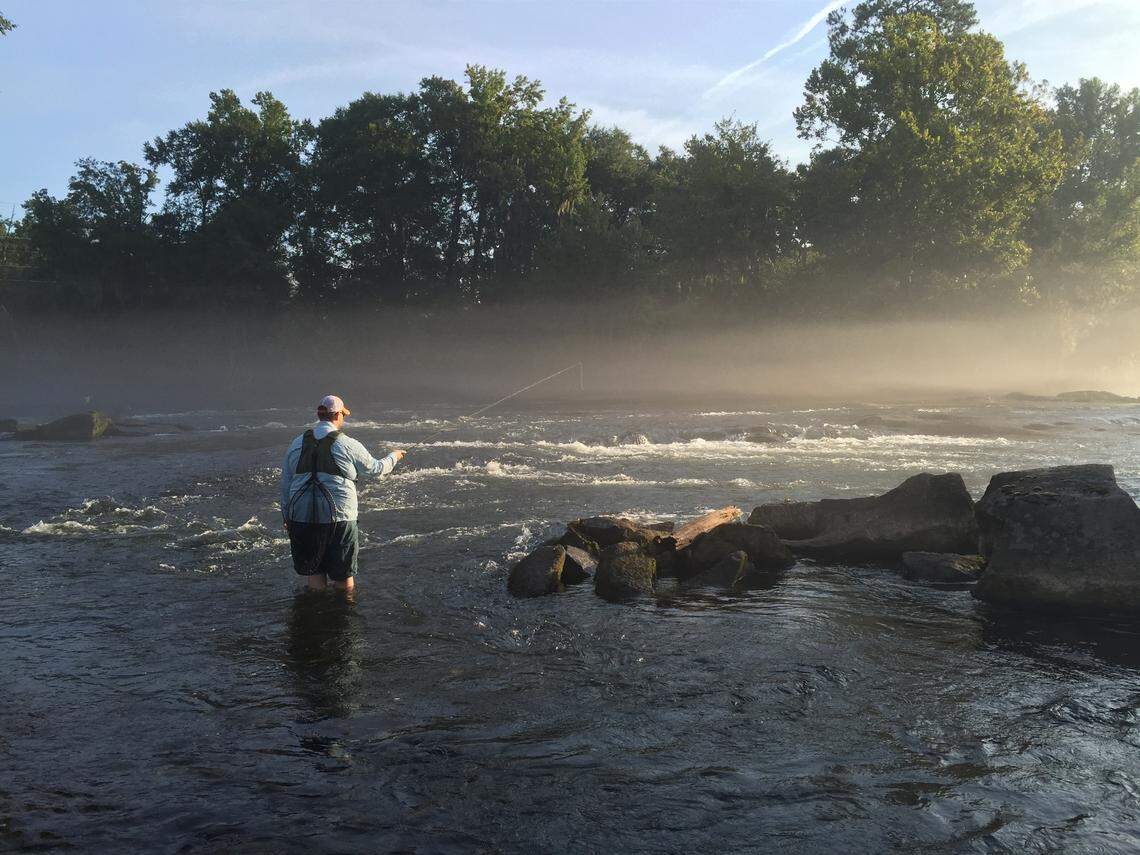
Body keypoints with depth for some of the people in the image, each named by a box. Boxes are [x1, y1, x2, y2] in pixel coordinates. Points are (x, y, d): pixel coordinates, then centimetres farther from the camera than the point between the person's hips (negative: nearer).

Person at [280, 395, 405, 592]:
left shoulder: (297, 444, 8)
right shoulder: (348, 445, -5)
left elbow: (285, 485, 13)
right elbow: (375, 468, 9)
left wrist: (287, 517, 23)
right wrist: (394, 456, 29)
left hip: (301, 517, 4)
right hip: (338, 518, -4)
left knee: (314, 574, 14)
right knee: (344, 578, 9)